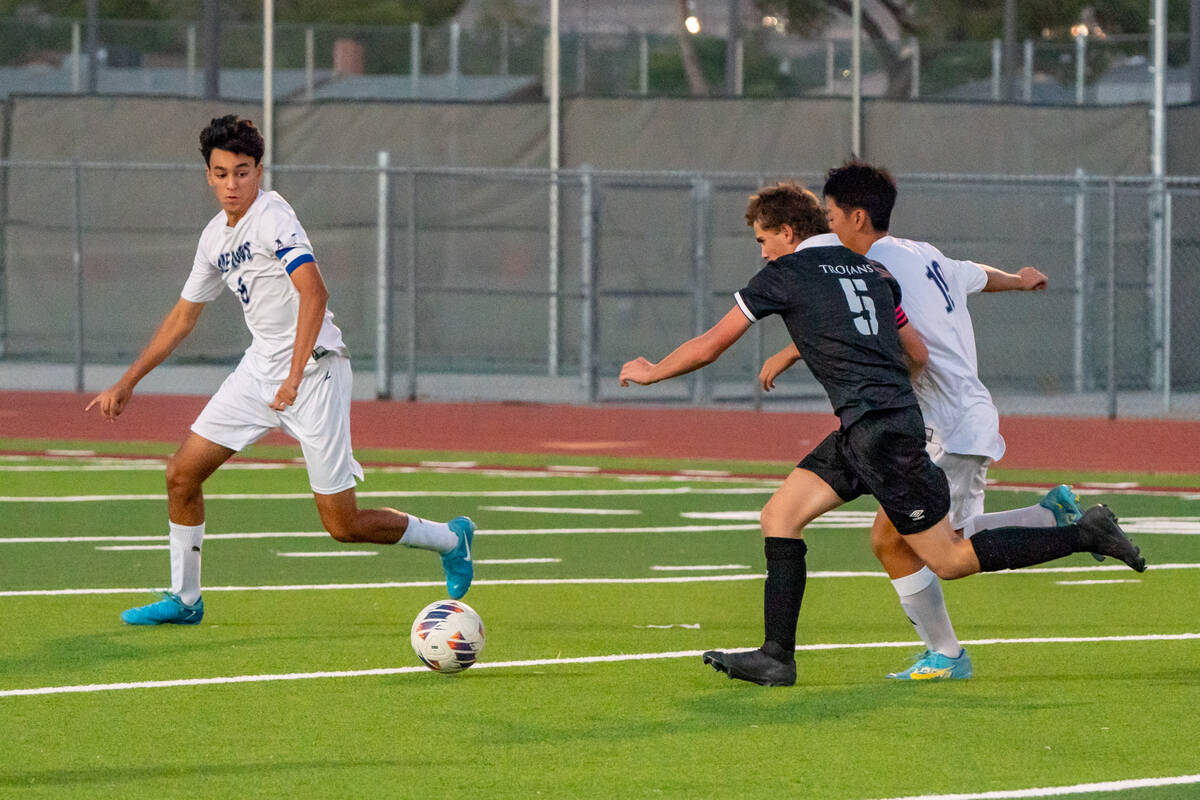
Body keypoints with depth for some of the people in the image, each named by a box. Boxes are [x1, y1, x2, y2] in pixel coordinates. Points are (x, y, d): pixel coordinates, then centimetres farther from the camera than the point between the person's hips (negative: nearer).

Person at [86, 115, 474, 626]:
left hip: (314, 371, -8)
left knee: (343, 525, -5)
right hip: (259, 368, 8)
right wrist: (126, 384, 21)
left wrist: (295, 375, -38)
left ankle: (450, 539, 18)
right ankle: (183, 599, 18)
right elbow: (183, 316, 21)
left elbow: (313, 293, -30)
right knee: (182, 475, 2)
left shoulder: (272, 218, -17)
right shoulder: (216, 237, 9)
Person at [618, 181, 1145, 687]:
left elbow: (709, 346, 3)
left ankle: (1086, 535, -3)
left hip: (876, 429, -9)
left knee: (948, 560, -2)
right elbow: (918, 352, 20)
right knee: (779, 517, 7)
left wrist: (650, 372, 20)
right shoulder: (870, 271, 17)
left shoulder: (785, 274, -2)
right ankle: (776, 658, 3)